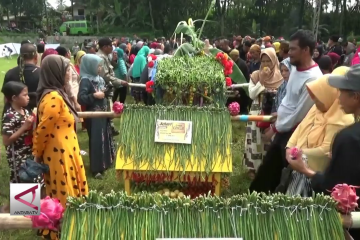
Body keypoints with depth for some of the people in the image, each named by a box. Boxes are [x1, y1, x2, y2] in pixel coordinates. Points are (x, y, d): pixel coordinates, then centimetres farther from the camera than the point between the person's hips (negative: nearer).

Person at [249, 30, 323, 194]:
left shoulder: (313, 79, -24)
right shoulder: (296, 69, 3)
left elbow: (299, 114, -20)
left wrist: (275, 129, -10)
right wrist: (278, 116, 11)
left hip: (294, 133, -8)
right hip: (282, 128, 8)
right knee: (267, 169, 19)